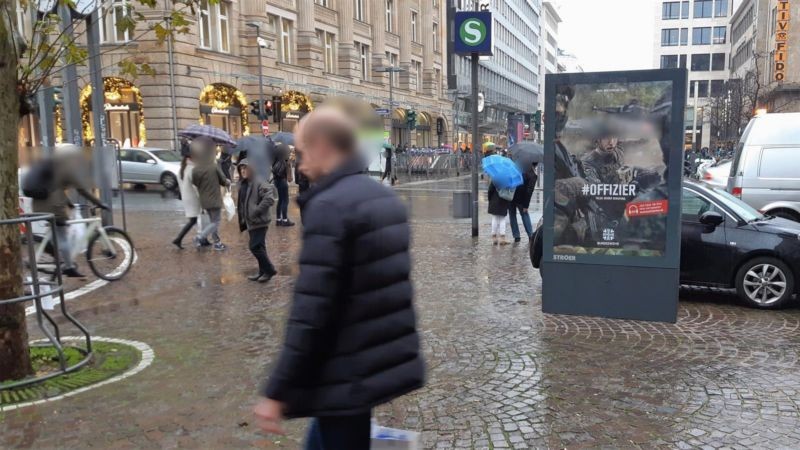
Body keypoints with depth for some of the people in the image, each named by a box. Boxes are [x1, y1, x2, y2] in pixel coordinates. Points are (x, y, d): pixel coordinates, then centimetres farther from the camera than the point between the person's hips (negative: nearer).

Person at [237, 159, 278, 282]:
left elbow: (269, 199, -29)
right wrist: (242, 219, 16)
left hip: (259, 222, -9)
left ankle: (270, 270, 3)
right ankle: (263, 271, 24)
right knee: (258, 247, 15)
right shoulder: (243, 184, 12)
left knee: (255, 247, -10)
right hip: (250, 222, 9)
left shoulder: (259, 183, -17)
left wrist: (256, 211, -23)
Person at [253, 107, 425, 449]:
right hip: (383, 363, 9)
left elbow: (311, 311, -24)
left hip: (347, 376, -9)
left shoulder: (328, 207, -19)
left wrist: (276, 392, -18)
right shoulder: (385, 197, 9)